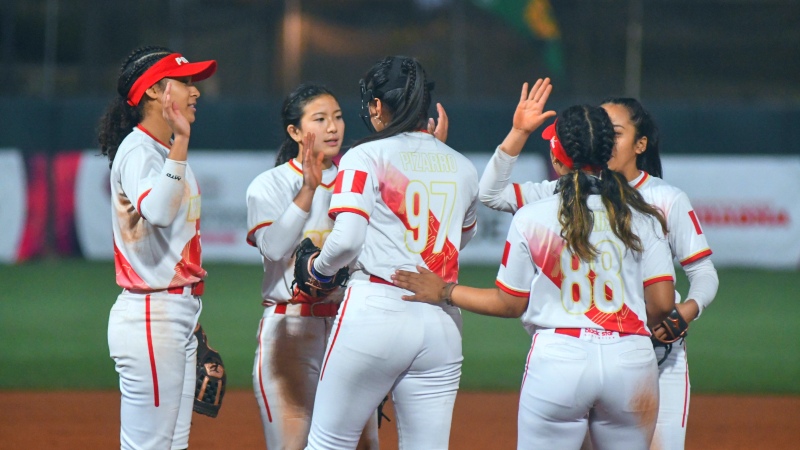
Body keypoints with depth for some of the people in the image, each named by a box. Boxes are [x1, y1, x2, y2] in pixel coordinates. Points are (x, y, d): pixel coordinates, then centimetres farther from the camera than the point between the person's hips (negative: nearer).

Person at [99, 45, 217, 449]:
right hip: (149, 314, -10)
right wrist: (180, 141, -31)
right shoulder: (136, 151, -11)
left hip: (179, 314, 10)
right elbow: (157, 211, -32)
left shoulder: (168, 152, 18)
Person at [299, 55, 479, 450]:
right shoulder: (462, 168, 13)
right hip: (442, 324, 5)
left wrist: (319, 268, 6)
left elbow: (346, 240, -13)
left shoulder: (367, 157, -3)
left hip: (375, 310, -5)